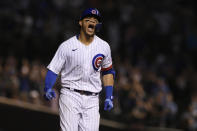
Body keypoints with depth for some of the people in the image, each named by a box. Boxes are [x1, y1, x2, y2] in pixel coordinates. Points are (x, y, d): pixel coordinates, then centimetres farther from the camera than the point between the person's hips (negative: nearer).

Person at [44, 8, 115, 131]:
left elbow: (108, 72, 19)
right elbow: (53, 70, 0)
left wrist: (109, 97, 12)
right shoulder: (67, 46, -2)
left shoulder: (104, 47, 8)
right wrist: (48, 88, -18)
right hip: (70, 96, -3)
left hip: (92, 100, 3)